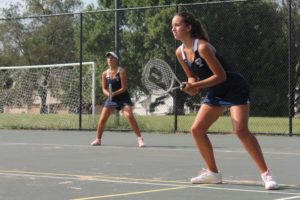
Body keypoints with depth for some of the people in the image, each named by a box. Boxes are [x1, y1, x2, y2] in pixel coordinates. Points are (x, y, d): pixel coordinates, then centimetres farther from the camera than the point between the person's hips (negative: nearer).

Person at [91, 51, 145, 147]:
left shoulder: (121, 71, -10)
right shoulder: (105, 74, 2)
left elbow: (124, 88, -14)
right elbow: (104, 89, 2)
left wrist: (114, 93, -28)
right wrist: (108, 93, -20)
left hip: (123, 98, -4)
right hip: (111, 99, 4)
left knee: (129, 116, -20)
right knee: (102, 119, -1)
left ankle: (140, 138, -15)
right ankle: (98, 139, 15)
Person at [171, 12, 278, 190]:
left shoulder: (202, 47, -24)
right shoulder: (180, 52, 0)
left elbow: (220, 76, -22)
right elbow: (192, 76, 12)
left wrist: (196, 85, -27)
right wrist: (191, 86, -11)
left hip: (235, 89, -9)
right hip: (215, 93, 9)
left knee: (241, 130, -22)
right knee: (197, 130, 3)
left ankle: (266, 174, -16)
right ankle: (213, 172, 14)